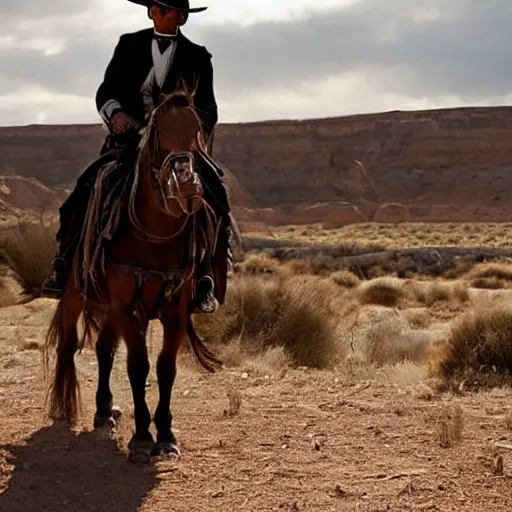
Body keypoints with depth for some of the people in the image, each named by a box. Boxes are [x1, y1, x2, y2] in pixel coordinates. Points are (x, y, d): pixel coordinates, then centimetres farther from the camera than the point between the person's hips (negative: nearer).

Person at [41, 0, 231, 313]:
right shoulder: (129, 46, 11)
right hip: (129, 138, 1)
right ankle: (63, 269, -17)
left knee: (213, 199, -25)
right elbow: (106, 91, 7)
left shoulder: (197, 58, 9)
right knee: (87, 189, -22)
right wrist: (115, 113, -15)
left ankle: (204, 282, -20)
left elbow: (208, 110, 8)